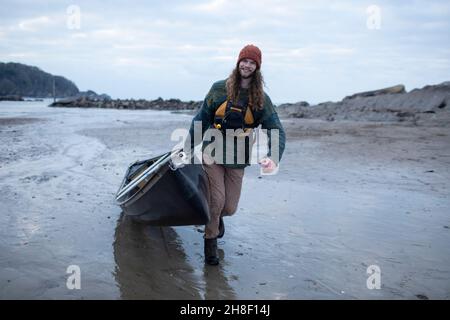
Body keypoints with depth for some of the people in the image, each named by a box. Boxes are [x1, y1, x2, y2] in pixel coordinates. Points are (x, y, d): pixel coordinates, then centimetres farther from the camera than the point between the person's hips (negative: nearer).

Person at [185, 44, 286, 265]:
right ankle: (210, 240, 16)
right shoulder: (219, 89, -2)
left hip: (237, 160, 2)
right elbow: (201, 119, 2)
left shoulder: (262, 99, -1)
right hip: (212, 153, -1)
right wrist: (189, 147, -3)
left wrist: (273, 158, -29)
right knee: (217, 199, -10)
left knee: (230, 207, 5)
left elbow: (276, 131, -10)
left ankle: (217, 216, 43)